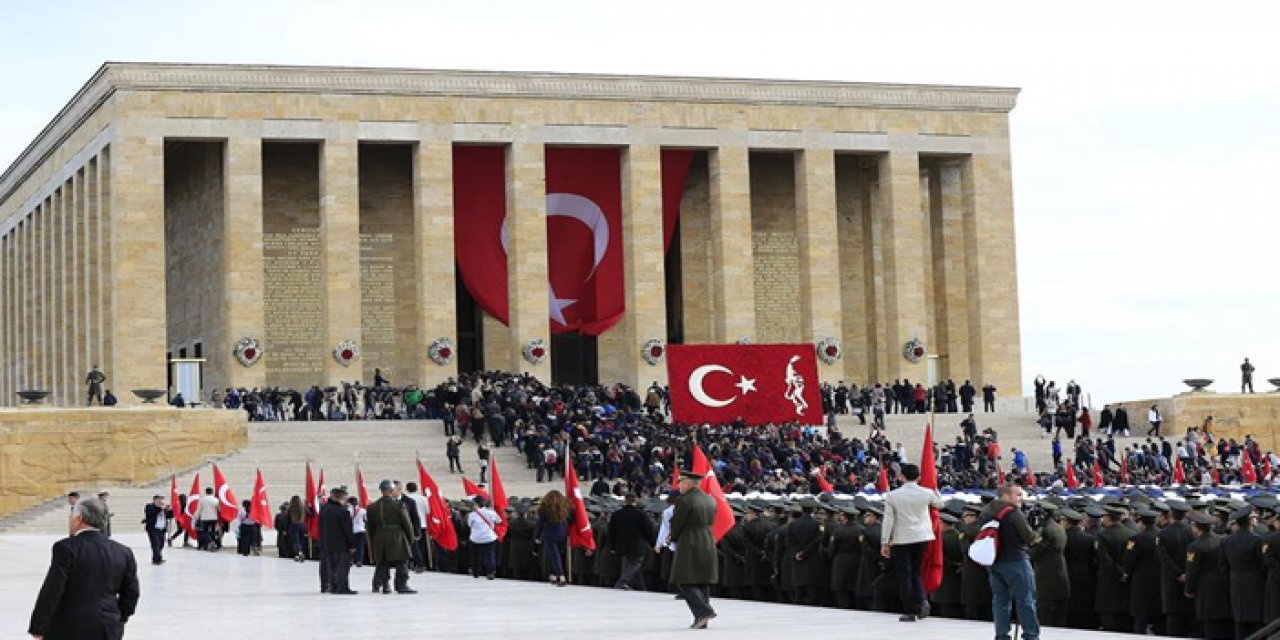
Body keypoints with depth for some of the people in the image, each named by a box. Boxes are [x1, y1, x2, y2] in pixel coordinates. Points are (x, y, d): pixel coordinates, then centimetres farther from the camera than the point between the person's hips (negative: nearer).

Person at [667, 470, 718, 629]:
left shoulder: (684, 500, -14)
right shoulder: (710, 500, 10)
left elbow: (676, 523, -11)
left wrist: (673, 537, 12)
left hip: (689, 545, -8)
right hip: (708, 545, 8)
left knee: (685, 583, -2)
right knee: (703, 583, 12)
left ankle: (704, 611, -16)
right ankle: (702, 621, 12)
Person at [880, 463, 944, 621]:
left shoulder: (892, 496, -6)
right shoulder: (926, 493, -3)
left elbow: (888, 521, -5)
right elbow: (939, 504, 18)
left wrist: (884, 543, 0)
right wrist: (935, 490, 35)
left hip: (901, 540, -2)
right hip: (922, 537, 2)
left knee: (904, 575, 5)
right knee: (916, 572, 17)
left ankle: (909, 612, 4)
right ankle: (922, 600, -7)